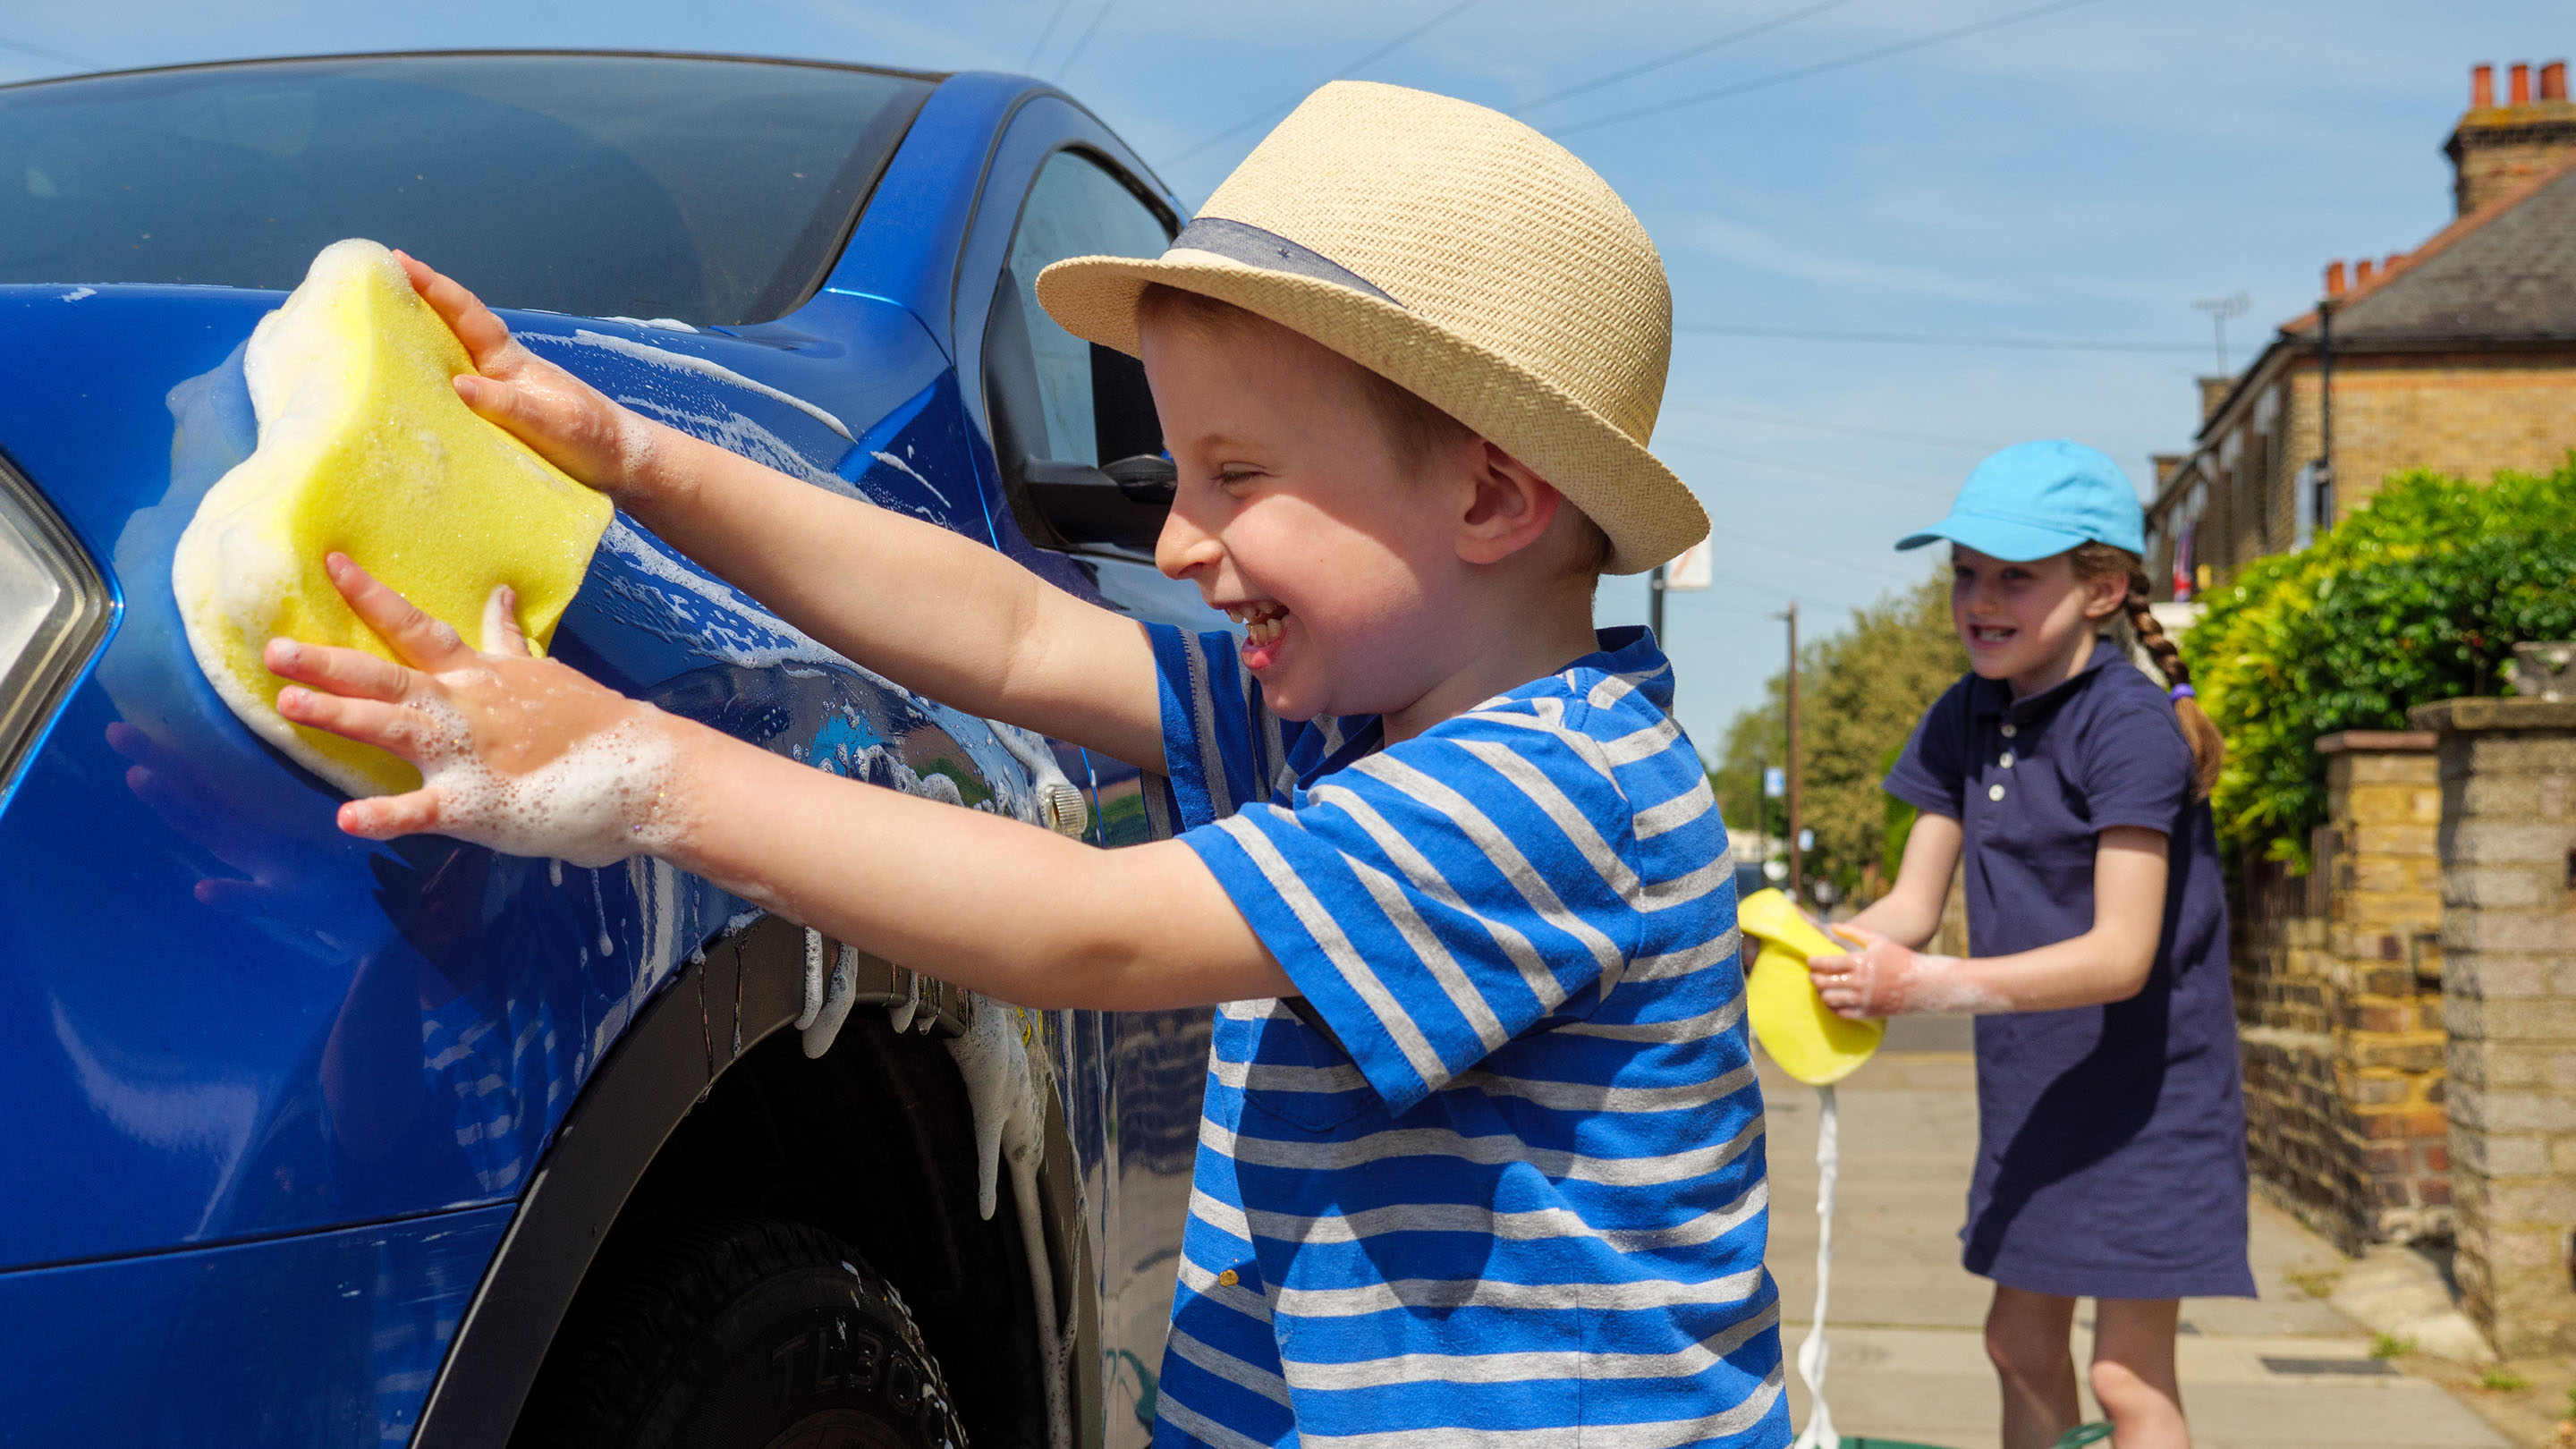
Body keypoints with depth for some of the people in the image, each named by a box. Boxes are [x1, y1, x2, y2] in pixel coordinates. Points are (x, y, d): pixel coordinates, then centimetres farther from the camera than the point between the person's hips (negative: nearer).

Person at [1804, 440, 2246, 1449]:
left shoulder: (2131, 726, -21)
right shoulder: (1963, 721, 3)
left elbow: (2121, 955, -26)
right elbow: (1914, 905, 3)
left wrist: (1934, 985, -36)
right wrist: (1819, 948, -19)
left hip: (2144, 1088, -7)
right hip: (2030, 1090, 8)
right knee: (2021, 1344, 15)